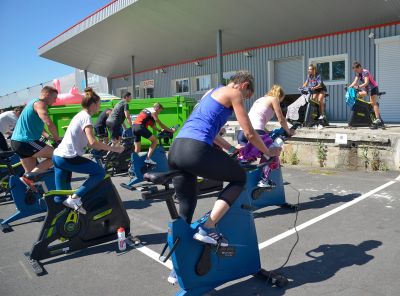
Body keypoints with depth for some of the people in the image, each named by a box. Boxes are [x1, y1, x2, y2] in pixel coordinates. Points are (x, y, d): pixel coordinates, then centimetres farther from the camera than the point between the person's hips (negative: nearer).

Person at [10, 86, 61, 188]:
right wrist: (57, 139, -13)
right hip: (25, 142, -10)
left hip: (17, 141, 10)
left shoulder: (33, 102, 21)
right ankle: (28, 177, -13)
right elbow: (49, 123, -26)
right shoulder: (40, 103, -11)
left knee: (31, 172, 15)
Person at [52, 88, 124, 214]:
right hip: (68, 158, -10)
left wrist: (106, 147, 20)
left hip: (57, 156, 10)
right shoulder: (86, 117, -11)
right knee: (100, 172, -4)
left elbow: (86, 142, 22)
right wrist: (113, 148, -17)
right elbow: (92, 142, -24)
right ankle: (75, 197, -10)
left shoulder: (80, 115, 18)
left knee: (61, 195, 15)